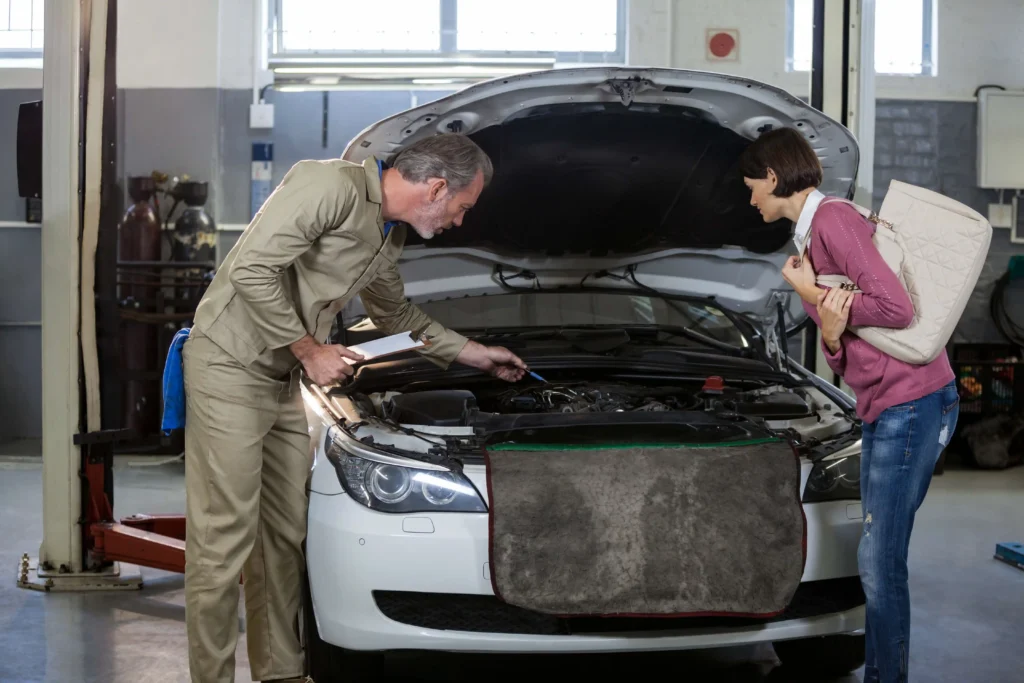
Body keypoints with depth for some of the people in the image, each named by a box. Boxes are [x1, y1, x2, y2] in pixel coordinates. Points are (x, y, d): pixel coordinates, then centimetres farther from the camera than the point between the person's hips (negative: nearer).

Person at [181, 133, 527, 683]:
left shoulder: (389, 237, 11)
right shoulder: (330, 186, -19)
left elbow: (396, 315, 28)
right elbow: (252, 270, -24)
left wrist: (474, 354, 31)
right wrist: (309, 350, -16)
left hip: (285, 379, 9)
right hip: (230, 365, -9)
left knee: (285, 533, 10)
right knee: (224, 537, -7)